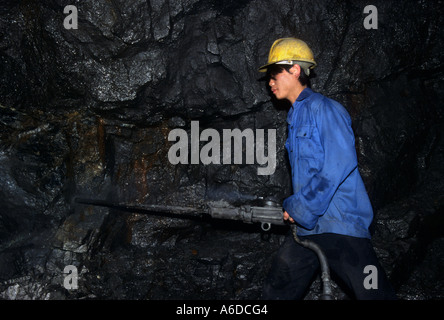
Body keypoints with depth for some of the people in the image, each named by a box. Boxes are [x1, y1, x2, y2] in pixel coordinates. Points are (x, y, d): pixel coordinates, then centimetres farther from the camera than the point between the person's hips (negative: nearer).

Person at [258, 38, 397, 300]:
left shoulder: (324, 108, -8)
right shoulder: (295, 116, 20)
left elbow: (341, 163, -20)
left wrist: (301, 207, -16)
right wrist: (293, 206, 10)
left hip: (340, 224, -9)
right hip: (307, 225, 9)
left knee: (373, 293, -7)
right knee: (276, 292, 11)